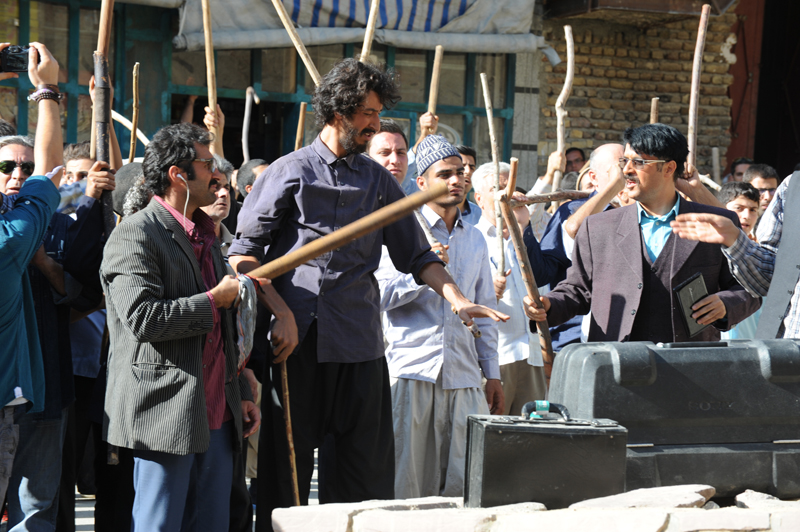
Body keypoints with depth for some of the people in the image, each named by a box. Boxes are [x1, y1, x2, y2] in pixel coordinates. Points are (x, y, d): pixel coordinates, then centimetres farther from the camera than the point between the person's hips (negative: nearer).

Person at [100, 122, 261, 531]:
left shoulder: (205, 234, 20)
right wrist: (214, 299, -12)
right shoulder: (135, 234, -9)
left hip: (216, 417, 9)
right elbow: (143, 319, -22)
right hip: (166, 416, -9)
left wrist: (242, 393, 22)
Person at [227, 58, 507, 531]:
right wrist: (279, 312, -10)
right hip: (296, 340, -3)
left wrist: (458, 301, 1)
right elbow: (245, 252, 0)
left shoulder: (379, 180, 13)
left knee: (369, 467, 2)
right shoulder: (290, 172, 2)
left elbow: (416, 255, 15)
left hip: (359, 341, 3)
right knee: (285, 462, 1)